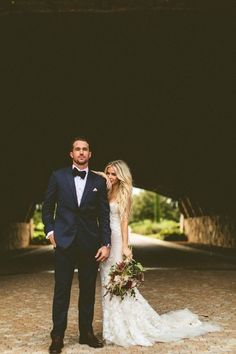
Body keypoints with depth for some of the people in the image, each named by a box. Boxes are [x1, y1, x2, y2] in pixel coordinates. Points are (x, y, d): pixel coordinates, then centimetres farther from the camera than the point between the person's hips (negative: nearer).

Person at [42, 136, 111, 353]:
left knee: (88, 291, 9)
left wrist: (106, 244, -1)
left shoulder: (99, 181, 6)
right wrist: (50, 231, 0)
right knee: (61, 290, 1)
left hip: (90, 243, 2)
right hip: (65, 242, -1)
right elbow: (48, 207, 10)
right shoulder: (58, 176, 4)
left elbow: (104, 214, 5)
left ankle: (86, 333, 21)